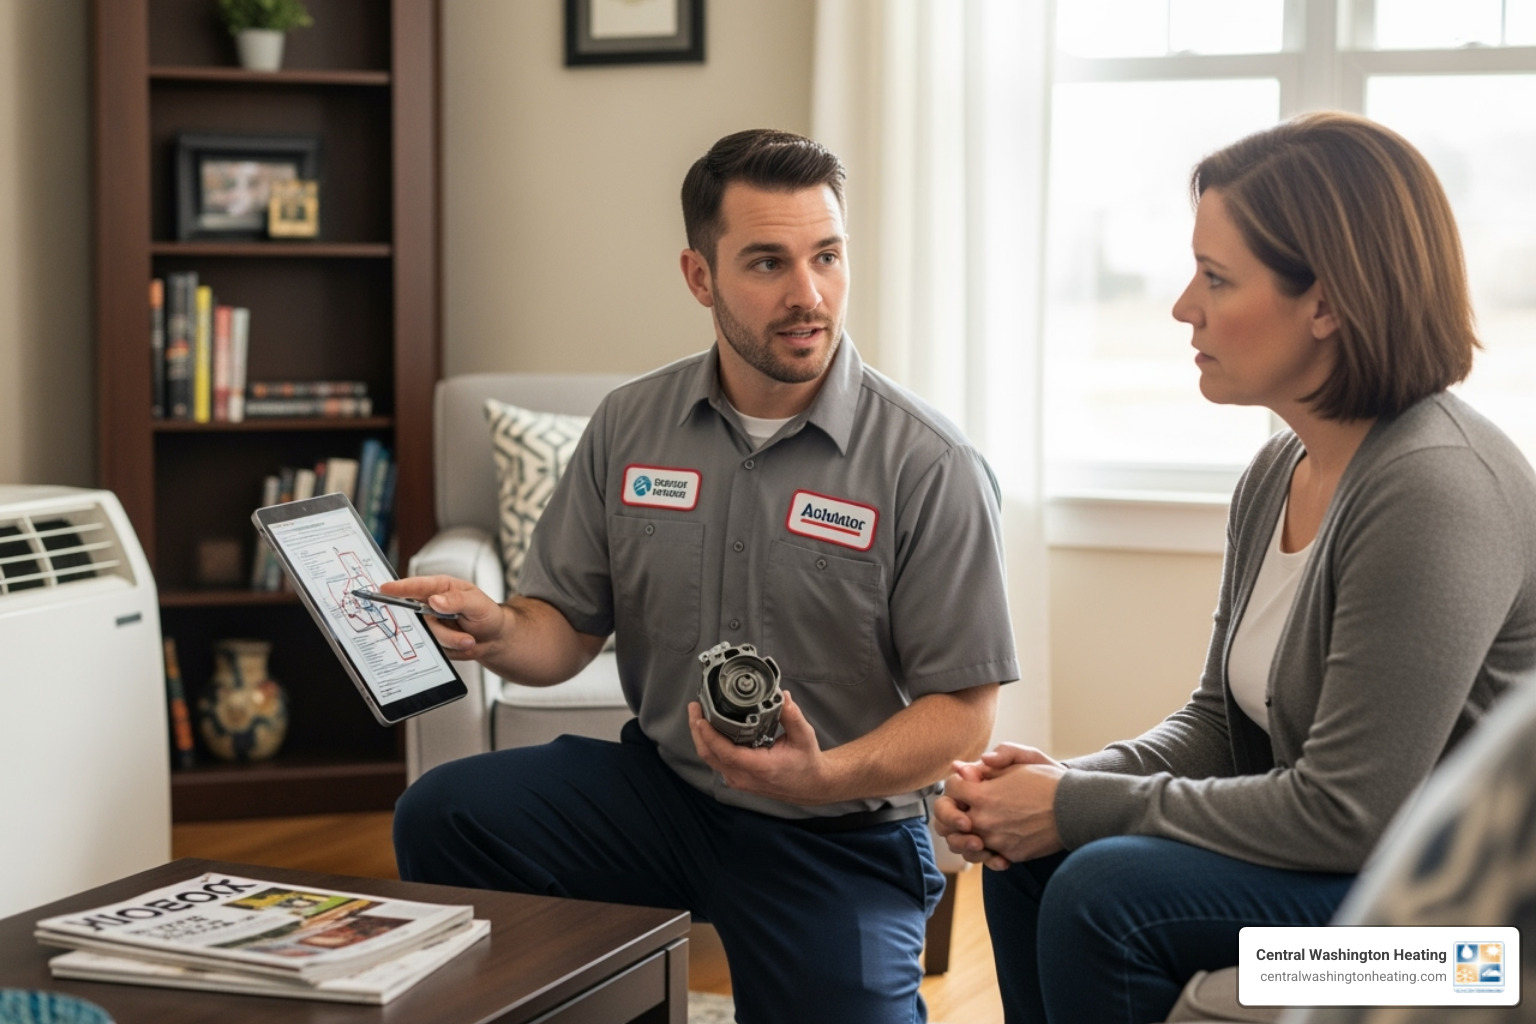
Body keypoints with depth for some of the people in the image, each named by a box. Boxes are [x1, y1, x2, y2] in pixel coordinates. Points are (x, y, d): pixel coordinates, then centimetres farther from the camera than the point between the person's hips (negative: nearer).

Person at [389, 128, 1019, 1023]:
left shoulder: (931, 468, -12)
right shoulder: (630, 427, 2)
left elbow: (963, 714, -11)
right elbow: (569, 627, 7)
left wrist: (824, 776, -28)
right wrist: (499, 633, -17)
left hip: (842, 838, -2)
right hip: (659, 782, 3)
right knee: (441, 815, -18)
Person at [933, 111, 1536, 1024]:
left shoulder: (1435, 489, -25)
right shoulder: (1279, 472, 5)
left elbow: (1347, 812, -25)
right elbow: (1219, 721, 12)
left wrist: (1084, 807, -18)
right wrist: (1067, 780, -8)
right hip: (1342, 850, 9)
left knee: (1107, 893, -22)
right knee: (1027, 860, -2)